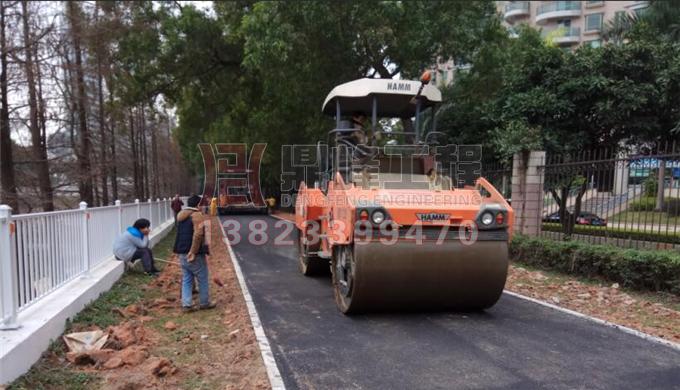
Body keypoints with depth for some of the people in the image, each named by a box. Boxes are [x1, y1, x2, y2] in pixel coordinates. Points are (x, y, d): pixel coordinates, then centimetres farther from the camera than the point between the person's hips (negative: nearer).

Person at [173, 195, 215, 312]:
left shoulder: (180, 215, 11)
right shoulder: (198, 216, -15)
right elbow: (198, 234, -26)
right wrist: (193, 252, -24)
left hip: (182, 253, 8)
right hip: (195, 254, -7)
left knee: (186, 279, 13)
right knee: (203, 279, 8)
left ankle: (186, 304, 11)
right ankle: (204, 303, 17)